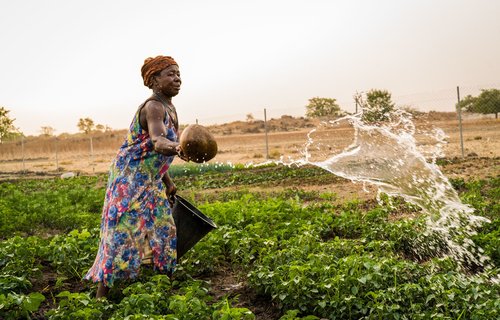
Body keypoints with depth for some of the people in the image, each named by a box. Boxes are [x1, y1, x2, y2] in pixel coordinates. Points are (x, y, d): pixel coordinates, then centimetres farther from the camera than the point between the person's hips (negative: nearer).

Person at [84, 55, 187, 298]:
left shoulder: (168, 108, 10)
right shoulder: (153, 107, -20)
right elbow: (157, 142, -40)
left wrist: (168, 182, 24)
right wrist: (177, 148, -62)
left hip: (150, 182, 10)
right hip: (129, 179, -10)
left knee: (163, 229, 13)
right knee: (124, 232, -10)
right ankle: (101, 295, -2)